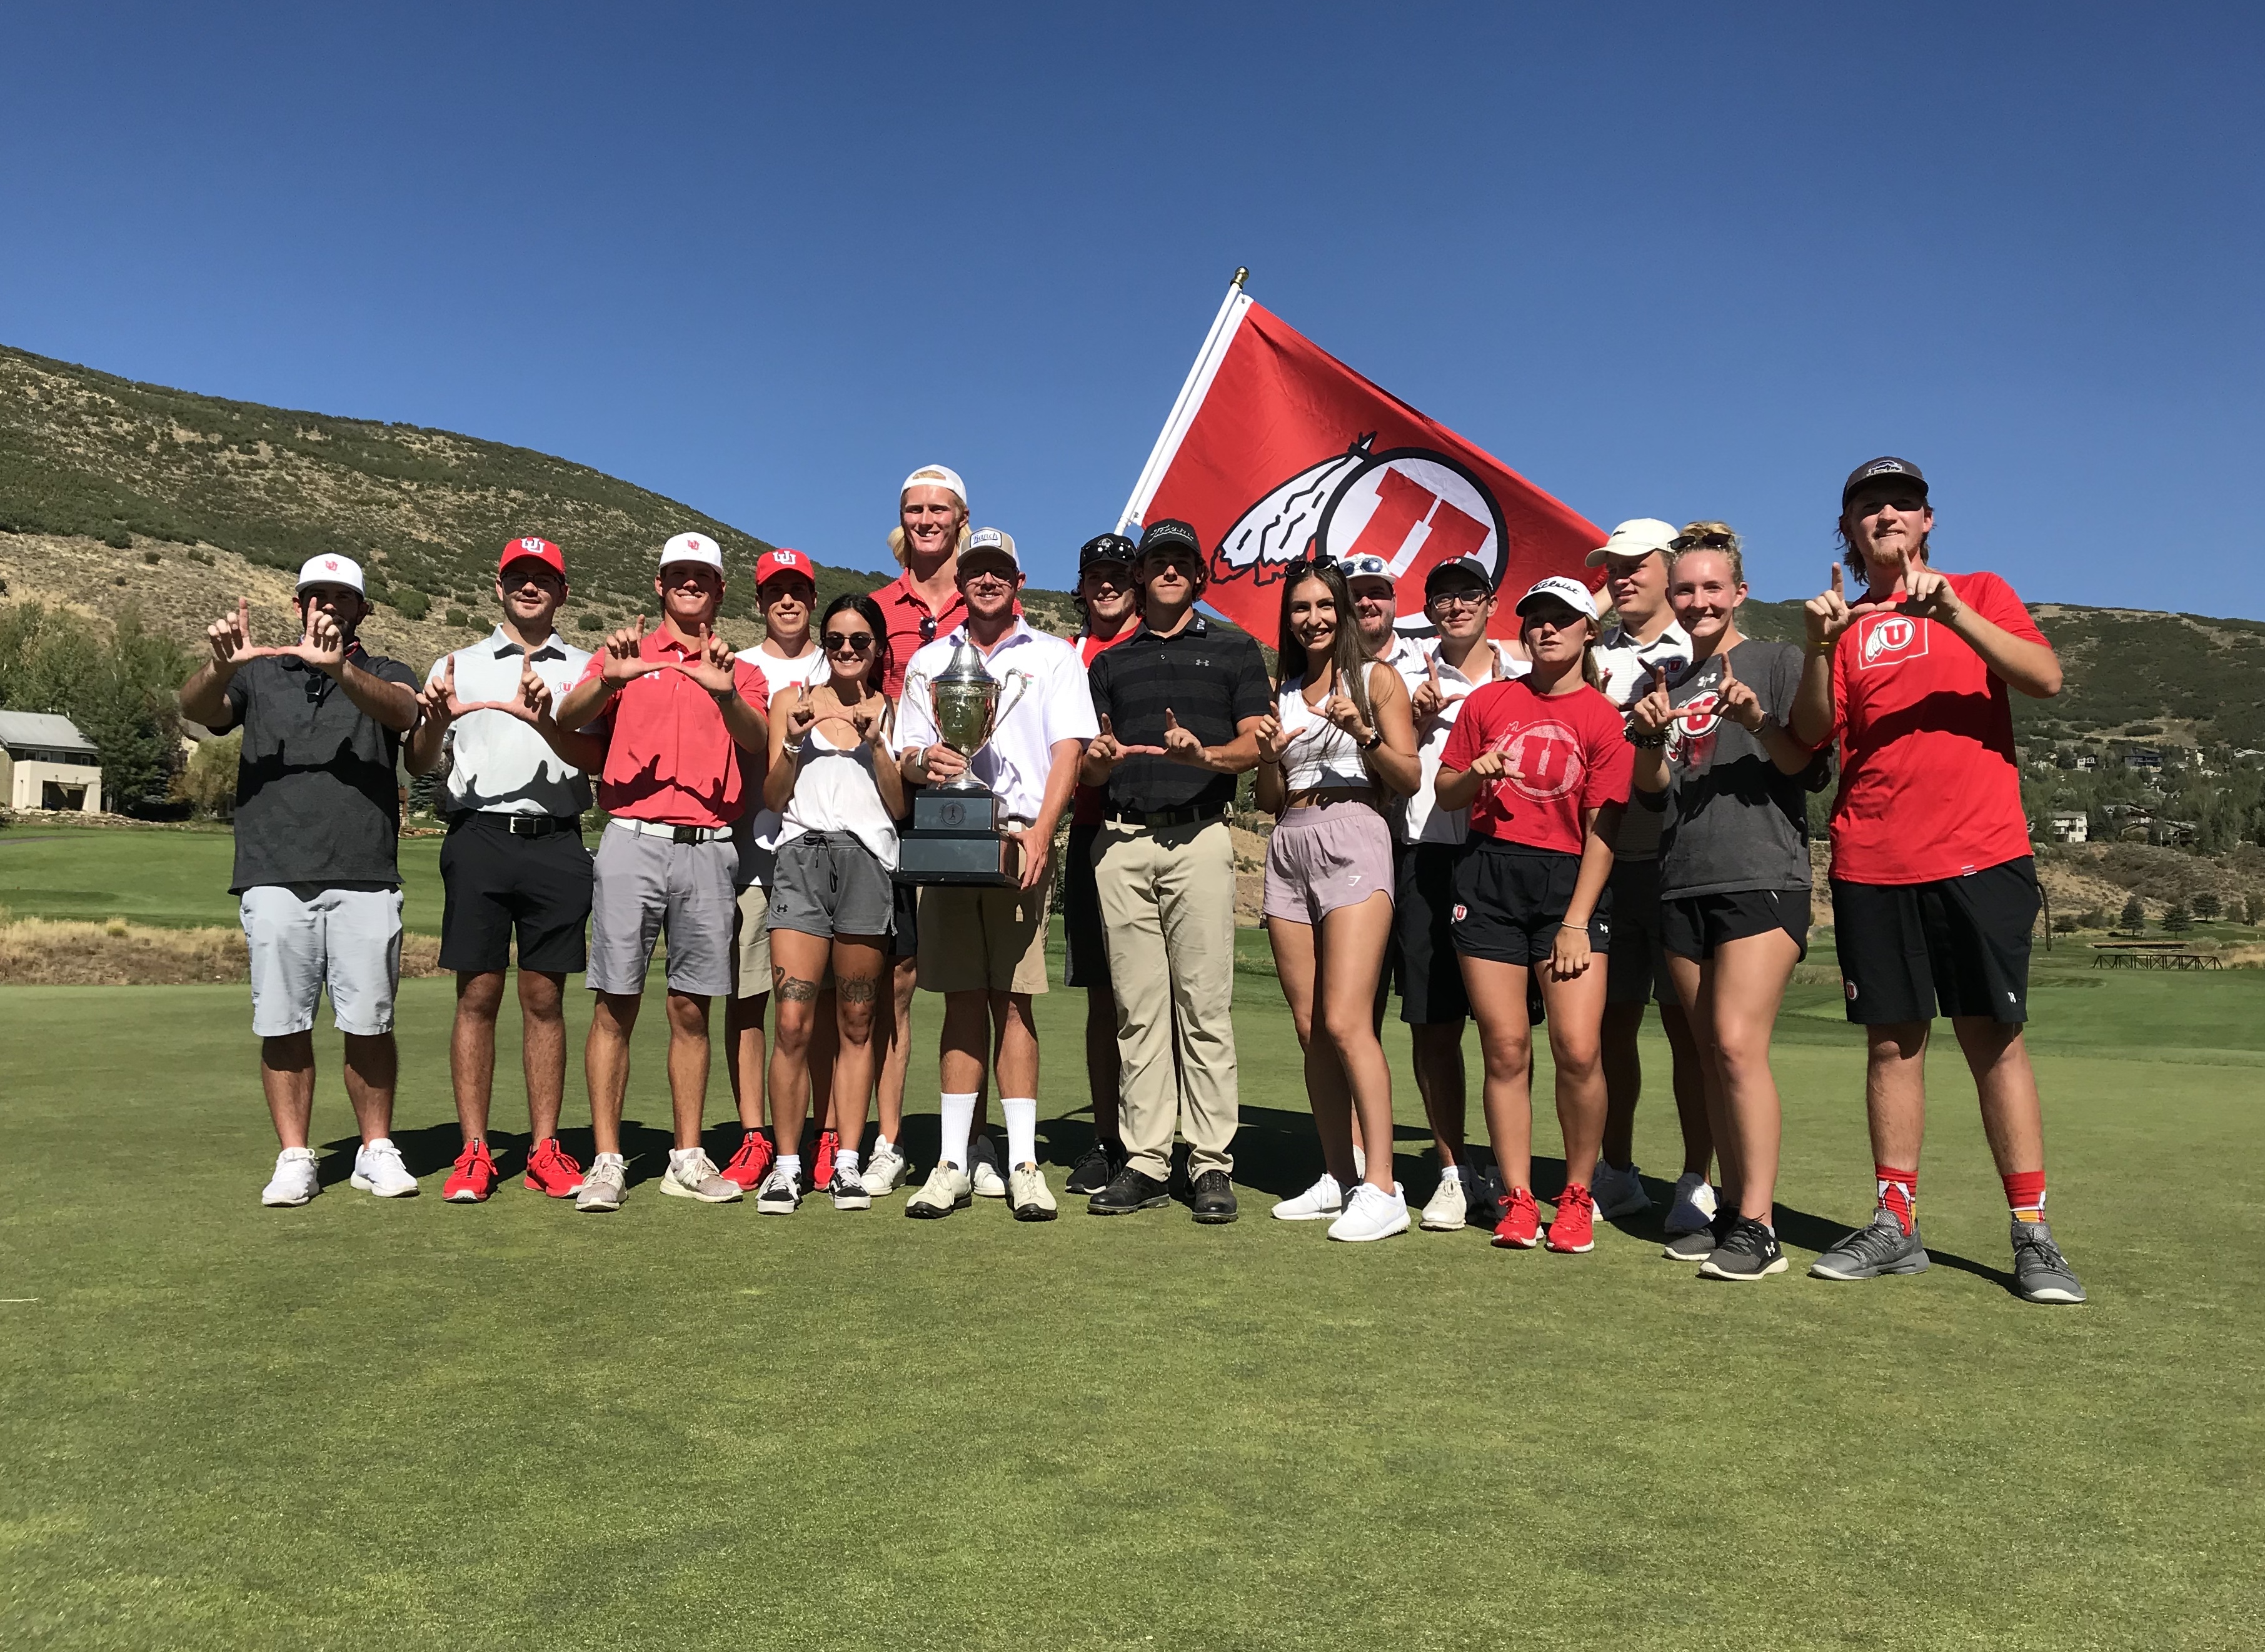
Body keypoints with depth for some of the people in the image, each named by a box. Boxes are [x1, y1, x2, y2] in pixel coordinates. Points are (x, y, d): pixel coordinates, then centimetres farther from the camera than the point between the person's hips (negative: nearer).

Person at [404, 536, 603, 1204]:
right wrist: (434, 721, -12)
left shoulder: (585, 669, 13)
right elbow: (418, 765, 10)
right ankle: (474, 1153, 6)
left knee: (545, 998, 3)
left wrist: (545, 721, -20)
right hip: (479, 840, 0)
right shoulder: (458, 665, 16)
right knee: (477, 995, 0)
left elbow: (595, 758, -2)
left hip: (557, 843, 0)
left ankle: (545, 1149, 9)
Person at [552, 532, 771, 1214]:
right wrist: (608, 680, -25)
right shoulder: (623, 656, 13)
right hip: (632, 842, -1)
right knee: (615, 1003, -3)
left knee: (692, 1006, 4)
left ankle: (688, 1158, 11)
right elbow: (567, 718, -5)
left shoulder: (741, 674, 15)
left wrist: (726, 695, -25)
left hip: (709, 849, 1)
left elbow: (758, 742, -6)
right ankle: (607, 1161, 3)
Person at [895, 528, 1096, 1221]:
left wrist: (1040, 833, -12)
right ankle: (952, 1164, 6)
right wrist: (924, 761, -10)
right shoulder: (928, 662, 18)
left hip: (1020, 840, -2)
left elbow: (1068, 749, 0)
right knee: (963, 1000, 2)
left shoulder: (1052, 657, 10)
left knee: (1013, 1000, -4)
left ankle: (1023, 1164, 0)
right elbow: (904, 757, 15)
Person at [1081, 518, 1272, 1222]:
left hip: (1200, 835, -3)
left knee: (1205, 1003, -5)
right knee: (1138, 1007, 3)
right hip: (1122, 841, 3)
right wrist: (1099, 759, -6)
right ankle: (1145, 1160, 7)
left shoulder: (1234, 650, 13)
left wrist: (1204, 753, -17)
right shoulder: (1110, 662, 21)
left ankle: (1211, 1163, 0)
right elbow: (1094, 762, 18)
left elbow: (1257, 743, 3)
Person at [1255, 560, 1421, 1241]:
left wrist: (1364, 732, -16)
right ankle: (1339, 1178, 11)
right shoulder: (1282, 692, 18)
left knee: (1345, 1022, -16)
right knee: (1310, 1028, 3)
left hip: (1353, 839, -5)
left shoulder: (1375, 677, 5)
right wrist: (1268, 755, -2)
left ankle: (1381, 1187, -14)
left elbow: (1409, 777, -1)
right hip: (1289, 848, 6)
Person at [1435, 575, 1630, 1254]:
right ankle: (1517, 1199, 13)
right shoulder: (1488, 701, 11)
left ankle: (1577, 1196, 9)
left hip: (1569, 878, -2)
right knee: (1505, 1046, 1)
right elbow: (1444, 791, 18)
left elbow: (1604, 829, -1)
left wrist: (1576, 923, -9)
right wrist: (1473, 775, -6)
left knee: (1578, 1047, -11)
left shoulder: (1603, 718, 3)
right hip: (1489, 873, 2)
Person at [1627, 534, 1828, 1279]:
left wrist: (1759, 723, -19)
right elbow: (1653, 798, 13)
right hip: (1683, 886, 6)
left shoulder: (1777, 661, 4)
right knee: (1711, 1056, 6)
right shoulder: (1665, 683, 18)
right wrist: (1650, 741, -6)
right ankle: (1732, 1211, 13)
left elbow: (1811, 771, -2)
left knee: (1739, 1043, -17)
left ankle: (1759, 1227, -13)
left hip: (1763, 879, -5)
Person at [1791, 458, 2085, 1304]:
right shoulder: (1845, 621, 13)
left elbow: (2046, 678, -7)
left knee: (1995, 1039, -2)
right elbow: (1812, 734, 0)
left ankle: (2033, 1235, 5)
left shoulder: (1980, 593, 10)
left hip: (1980, 854, -2)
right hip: (1871, 862, 2)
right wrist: (1819, 648, -15)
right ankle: (1895, 1225, 12)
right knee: (1893, 1040, 5)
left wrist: (1951, 612, -18)